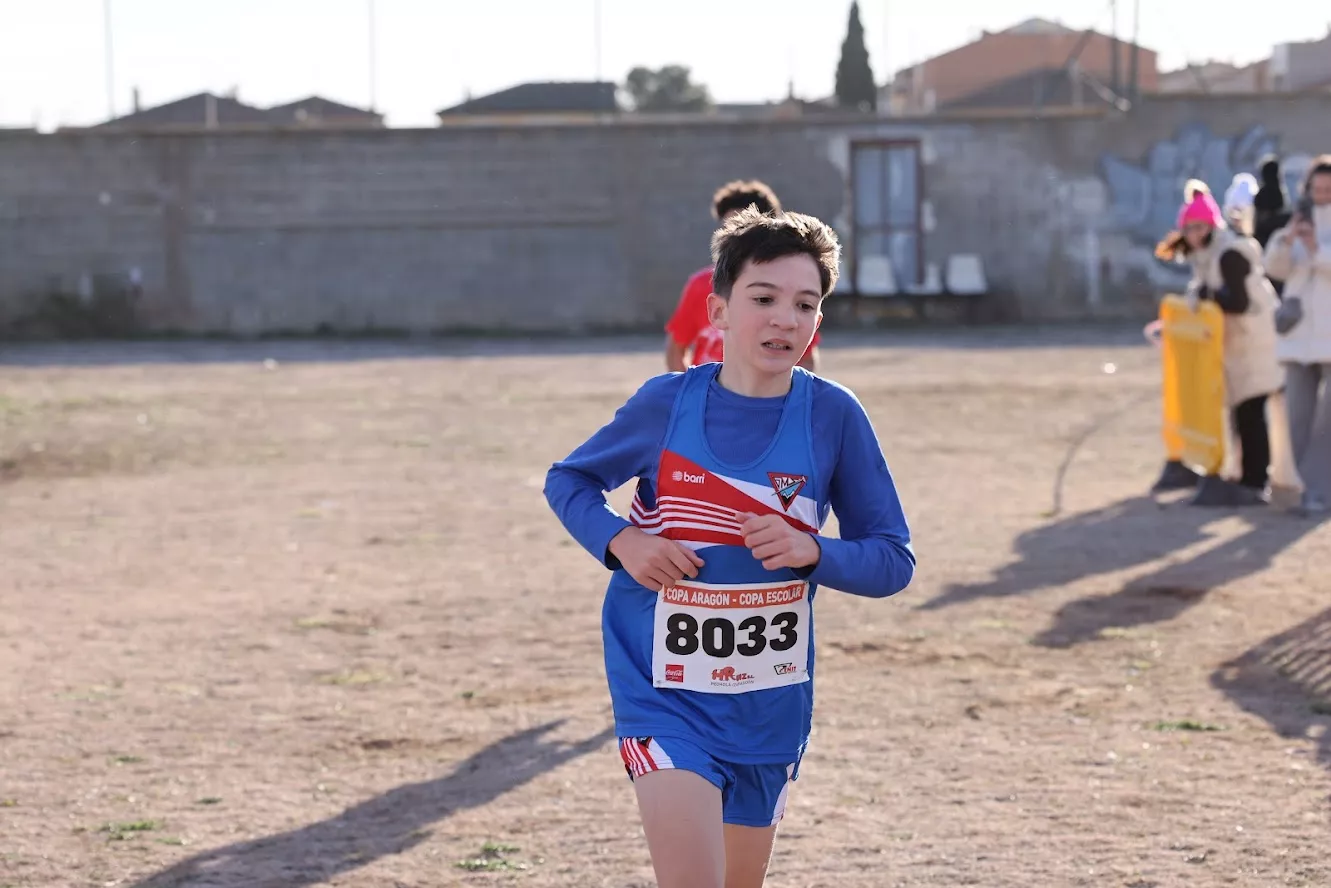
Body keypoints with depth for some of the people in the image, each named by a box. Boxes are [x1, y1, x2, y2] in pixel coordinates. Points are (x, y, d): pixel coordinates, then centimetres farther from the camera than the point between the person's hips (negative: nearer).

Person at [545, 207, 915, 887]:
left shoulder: (834, 417, -9)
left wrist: (812, 551, -22)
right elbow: (567, 480, 7)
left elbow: (893, 561, -3)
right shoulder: (665, 404, -9)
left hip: (771, 705, 2)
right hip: (665, 694, -2)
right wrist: (620, 541, -12)